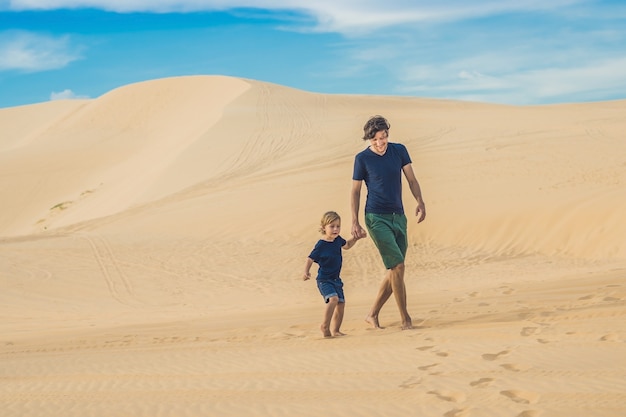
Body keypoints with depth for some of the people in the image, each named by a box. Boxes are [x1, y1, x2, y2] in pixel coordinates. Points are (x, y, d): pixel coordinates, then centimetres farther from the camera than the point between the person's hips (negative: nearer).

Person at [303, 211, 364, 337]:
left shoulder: (338, 239, 2)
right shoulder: (321, 245, -17)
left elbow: (346, 245, 26)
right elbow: (310, 259, -14)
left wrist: (355, 238, 11)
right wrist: (306, 272, -30)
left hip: (336, 279, 7)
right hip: (324, 280, -7)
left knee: (341, 303, 7)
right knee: (333, 299, -27)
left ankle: (335, 330, 22)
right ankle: (325, 326, -16)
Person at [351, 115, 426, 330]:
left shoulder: (399, 150, 5)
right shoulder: (362, 158, -5)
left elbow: (411, 180, 8)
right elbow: (355, 191, 1)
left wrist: (420, 203, -9)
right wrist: (355, 222, -6)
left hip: (398, 217, 5)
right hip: (376, 218, -5)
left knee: (394, 271, 6)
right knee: (397, 266, -14)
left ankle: (372, 315, 19)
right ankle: (405, 318, -7)